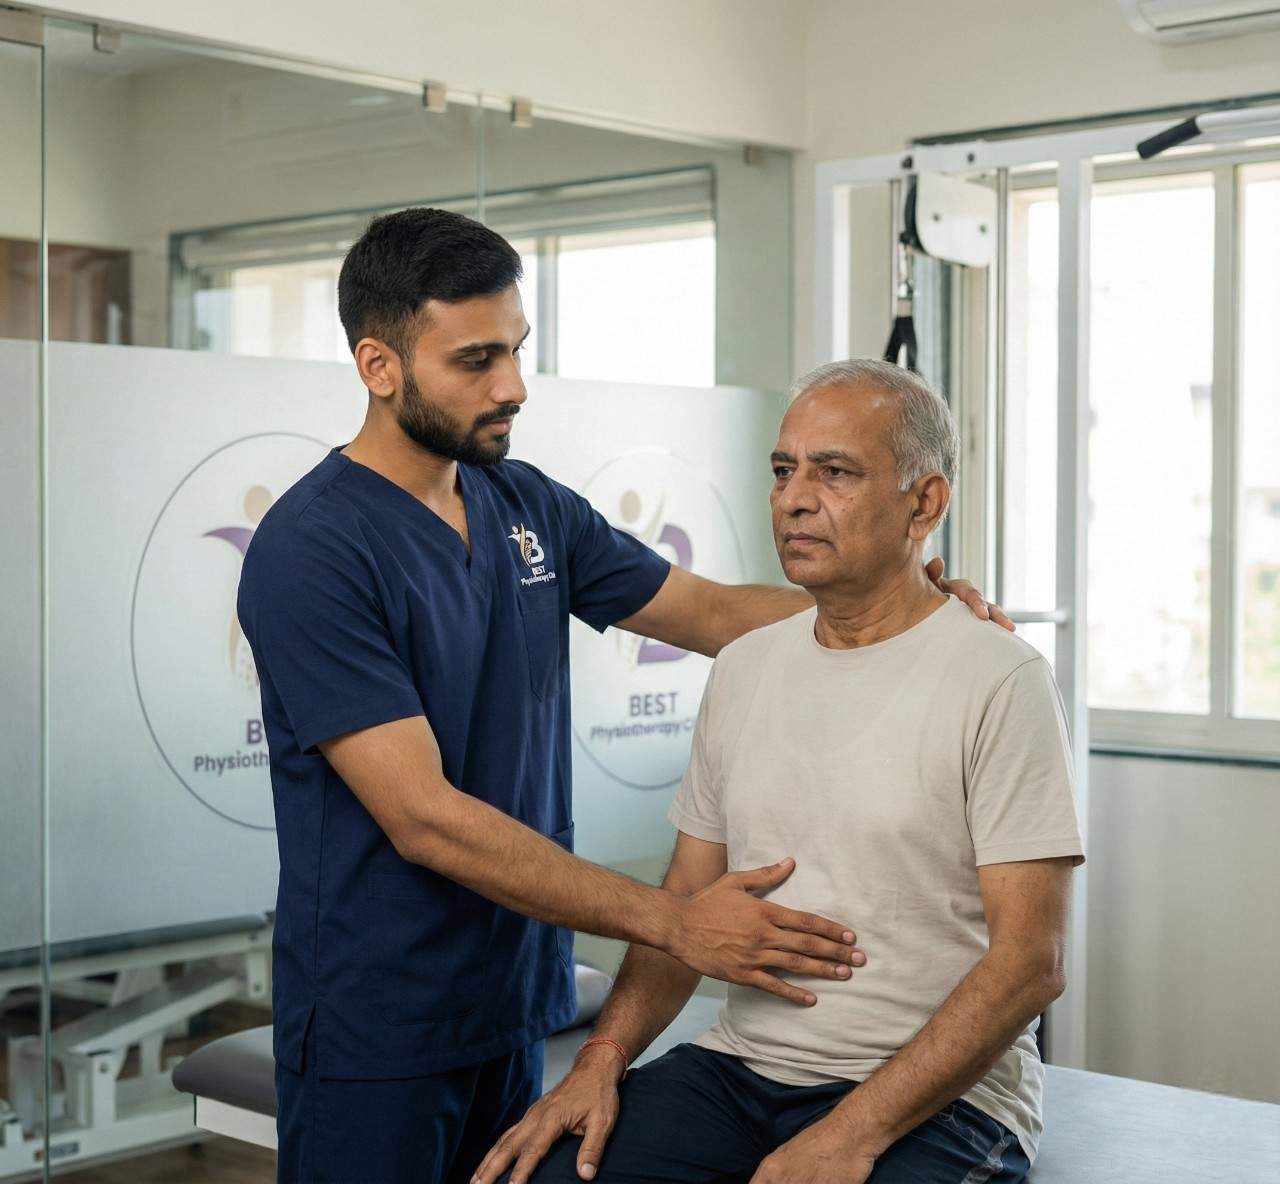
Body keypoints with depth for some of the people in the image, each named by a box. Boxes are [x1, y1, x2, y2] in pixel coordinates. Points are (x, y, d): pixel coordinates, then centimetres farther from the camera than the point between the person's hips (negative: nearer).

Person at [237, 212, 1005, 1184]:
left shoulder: (532, 509, 5)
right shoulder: (310, 551, -17)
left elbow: (713, 612, 12)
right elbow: (425, 820, -22)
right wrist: (674, 924, -25)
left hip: (520, 1003, 6)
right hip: (379, 1031, -6)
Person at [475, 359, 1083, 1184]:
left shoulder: (1001, 682, -9)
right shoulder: (743, 669, 11)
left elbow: (1029, 962, -13)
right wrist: (602, 1061, -2)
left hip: (934, 1101, -5)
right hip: (739, 1067, 5)